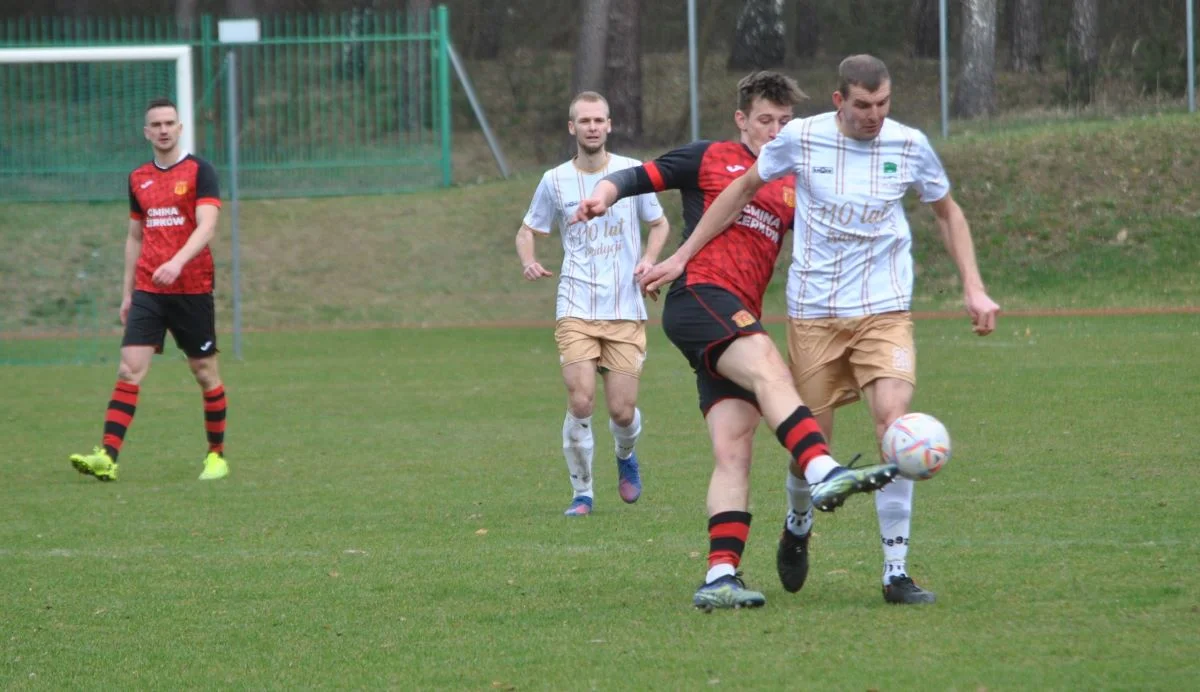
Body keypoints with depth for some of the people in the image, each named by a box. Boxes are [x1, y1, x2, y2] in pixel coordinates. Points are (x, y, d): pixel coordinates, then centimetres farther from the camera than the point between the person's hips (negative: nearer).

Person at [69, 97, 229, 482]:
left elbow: (206, 226, -16)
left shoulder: (199, 171, -4)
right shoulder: (138, 179, 11)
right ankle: (107, 457, -19)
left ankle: (217, 456, 20)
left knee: (205, 374, 6)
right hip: (147, 291, 3)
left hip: (191, 288, -3)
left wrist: (178, 263, -32)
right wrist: (127, 293, 16)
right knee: (129, 369, -10)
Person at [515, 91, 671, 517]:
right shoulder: (555, 181, 3)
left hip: (626, 312, 0)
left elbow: (659, 224, 15)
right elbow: (528, 230, 15)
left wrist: (649, 259, -5)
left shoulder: (633, 173, 2)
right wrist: (528, 261, -8)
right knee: (580, 404, -13)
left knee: (622, 411, -3)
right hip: (576, 310, 0)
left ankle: (626, 457, 33)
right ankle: (581, 493, 5)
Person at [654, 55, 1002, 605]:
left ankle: (896, 572, -15)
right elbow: (743, 189, 10)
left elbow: (948, 213, 15)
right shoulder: (801, 138, -5)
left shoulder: (909, 146, -2)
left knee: (894, 424, -20)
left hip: (884, 311, 0)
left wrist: (973, 288, 7)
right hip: (813, 312, 0)